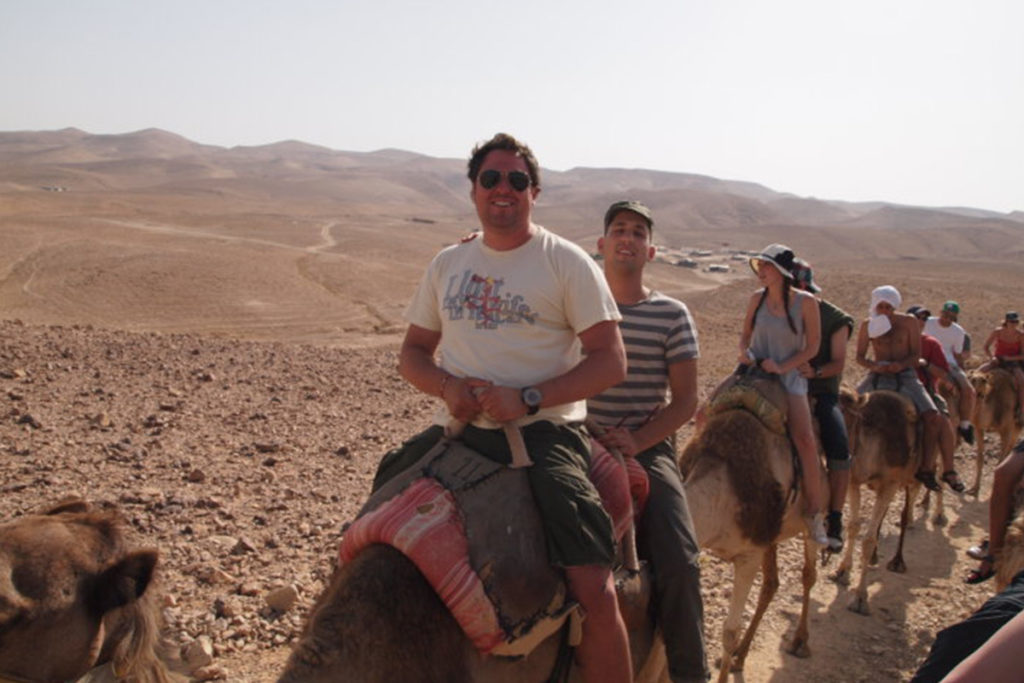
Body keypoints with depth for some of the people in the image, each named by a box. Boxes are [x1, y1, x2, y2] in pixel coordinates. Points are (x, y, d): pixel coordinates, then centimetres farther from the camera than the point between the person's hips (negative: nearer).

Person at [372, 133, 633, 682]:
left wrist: (527, 401, -16)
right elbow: (412, 352, 18)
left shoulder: (566, 262, 0)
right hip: (456, 430, 5)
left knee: (594, 592, -20)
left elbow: (611, 361, -5)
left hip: (544, 431, -5)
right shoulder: (448, 263, 13)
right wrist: (448, 386, -5)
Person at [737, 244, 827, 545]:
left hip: (788, 375, -4)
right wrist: (743, 351, -6)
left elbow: (813, 346, -2)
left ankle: (815, 512, -8)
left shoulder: (805, 302, -6)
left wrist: (782, 367, -12)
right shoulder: (757, 298, 4)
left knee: (804, 439, -21)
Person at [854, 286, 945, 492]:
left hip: (905, 376, -1)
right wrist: (874, 365, -17)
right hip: (878, 376, 2)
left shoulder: (909, 322, -1)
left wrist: (901, 364, -22)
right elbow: (860, 357, 4)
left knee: (932, 416, -21)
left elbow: (916, 355, -1)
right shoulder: (868, 325, 3)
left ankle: (926, 468, -10)